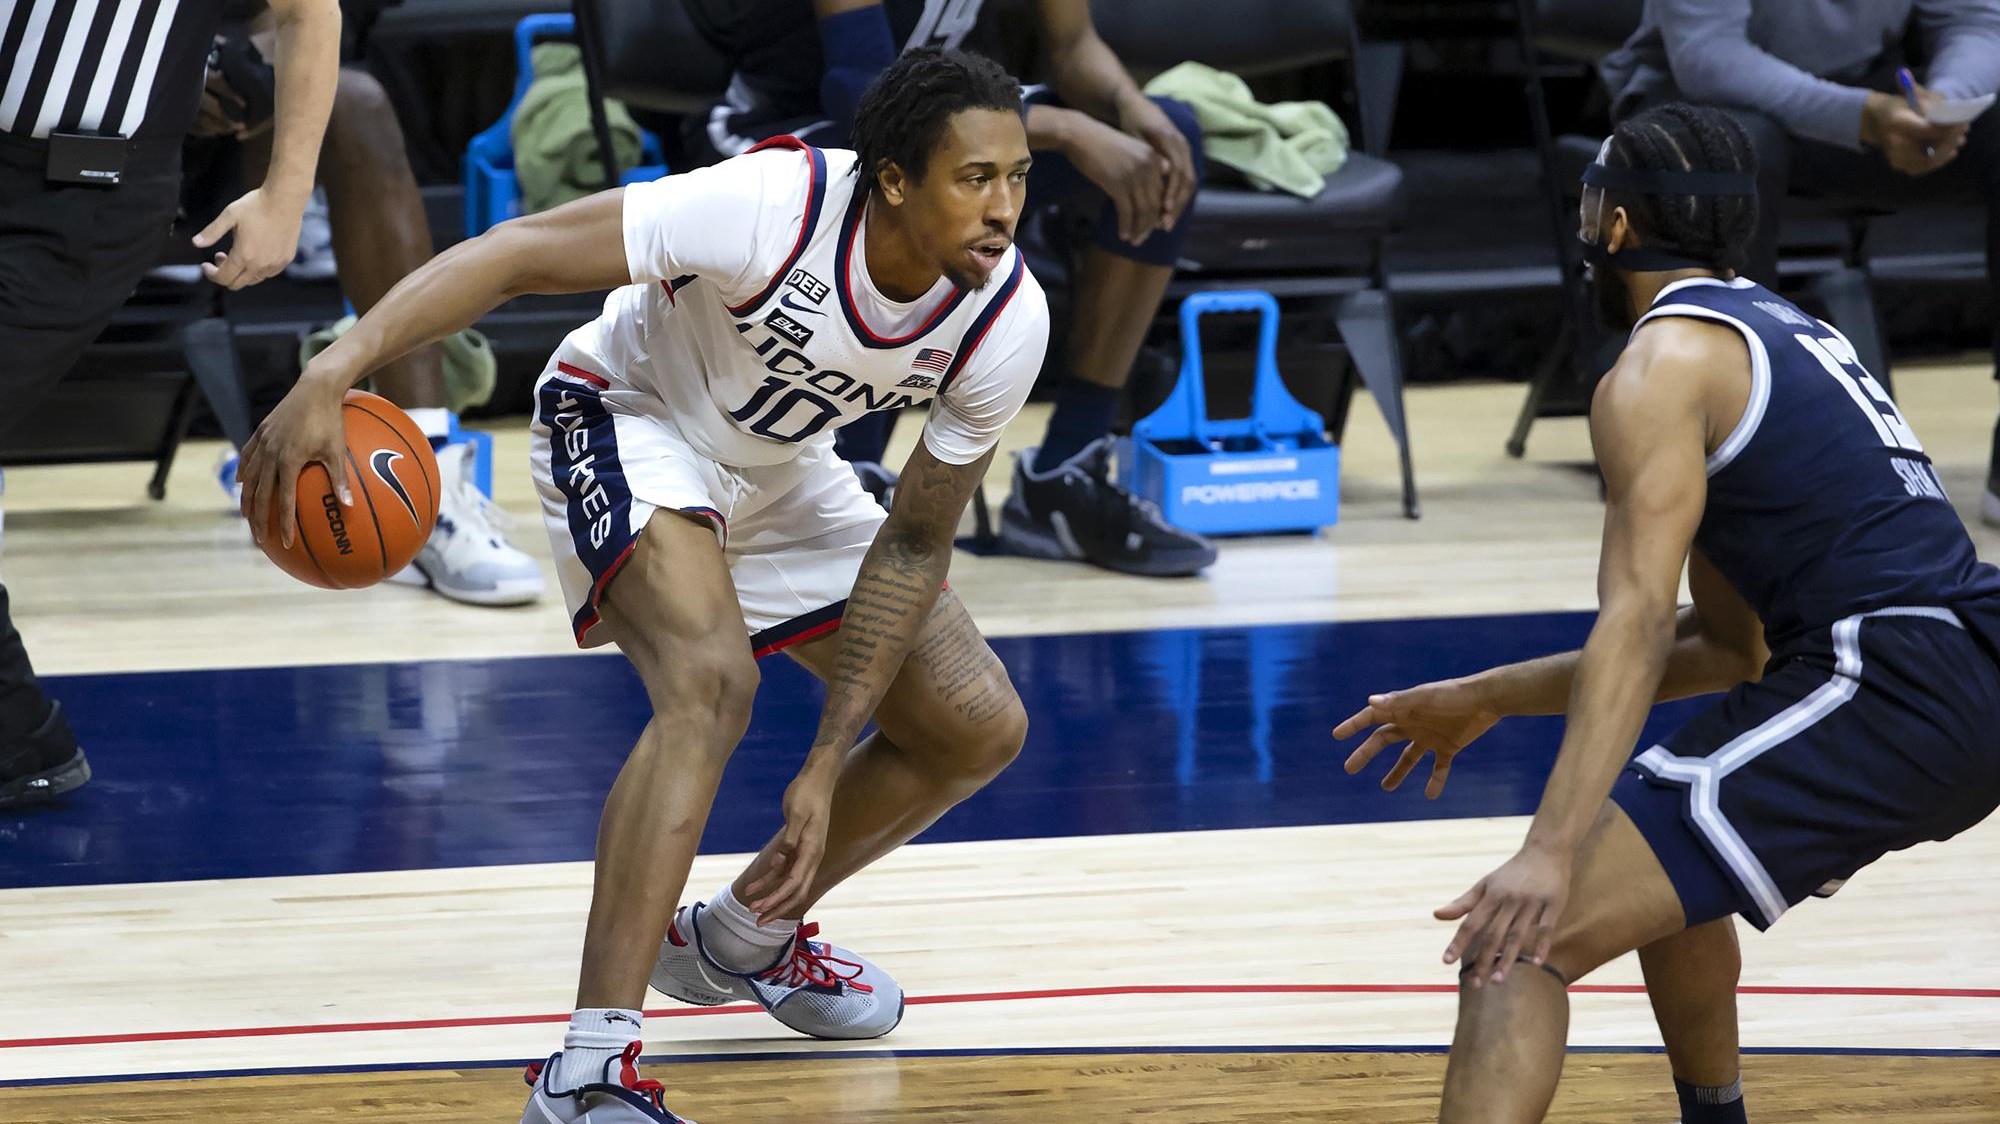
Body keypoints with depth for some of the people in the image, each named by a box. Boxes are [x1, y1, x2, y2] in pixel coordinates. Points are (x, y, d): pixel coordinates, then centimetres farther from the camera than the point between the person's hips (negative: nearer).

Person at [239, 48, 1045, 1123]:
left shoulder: (1007, 322, -21)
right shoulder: (775, 207, -37)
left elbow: (915, 544, -11)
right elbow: (515, 252, -37)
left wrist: (828, 766, -15)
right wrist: (329, 377, -50)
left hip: (780, 471, 7)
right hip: (629, 420, -7)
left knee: (978, 728, 4)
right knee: (710, 681, -33)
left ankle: (747, 933, 29)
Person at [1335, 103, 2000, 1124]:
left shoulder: (1664, 364, -3)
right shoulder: (1784, 332, 25)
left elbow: (1637, 623, -17)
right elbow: (1731, 647, 27)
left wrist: (1551, 853, -24)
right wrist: (1493, 698, 28)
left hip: (1891, 691, -9)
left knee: (1518, 939, -15)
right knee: (1667, 856, 35)